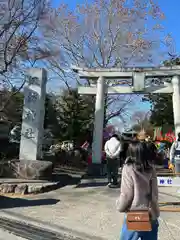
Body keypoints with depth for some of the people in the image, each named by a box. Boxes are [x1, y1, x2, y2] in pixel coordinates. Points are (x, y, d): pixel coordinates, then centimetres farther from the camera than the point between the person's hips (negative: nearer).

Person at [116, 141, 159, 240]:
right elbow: (154, 193, 7)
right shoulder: (151, 169, -1)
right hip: (152, 216, 5)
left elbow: (126, 194, -11)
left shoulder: (129, 169, -16)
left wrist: (119, 205, 7)